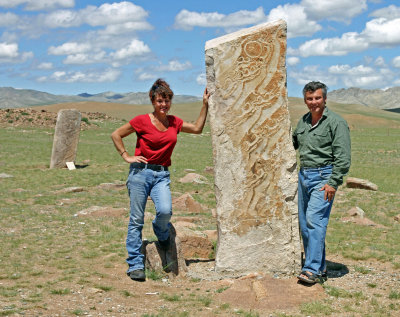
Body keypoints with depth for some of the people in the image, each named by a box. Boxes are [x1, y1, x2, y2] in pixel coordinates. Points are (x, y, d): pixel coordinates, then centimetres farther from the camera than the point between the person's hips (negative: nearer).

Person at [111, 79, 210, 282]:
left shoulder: (174, 122, 10)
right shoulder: (142, 121, -4)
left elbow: (197, 128, 22)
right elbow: (116, 135, 3)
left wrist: (205, 105, 18)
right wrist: (126, 157, -2)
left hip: (162, 175, 3)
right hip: (141, 172, -3)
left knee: (165, 210, -22)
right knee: (136, 220, -2)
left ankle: (162, 234, 16)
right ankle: (135, 265, 8)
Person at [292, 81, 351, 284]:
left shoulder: (336, 122, -6)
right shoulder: (303, 121, 14)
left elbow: (343, 157, -11)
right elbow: (292, 143, 33)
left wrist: (333, 183, -16)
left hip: (323, 176, -7)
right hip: (303, 175, 7)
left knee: (314, 220, -16)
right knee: (304, 224, 7)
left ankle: (312, 270, -15)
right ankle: (320, 268, 16)